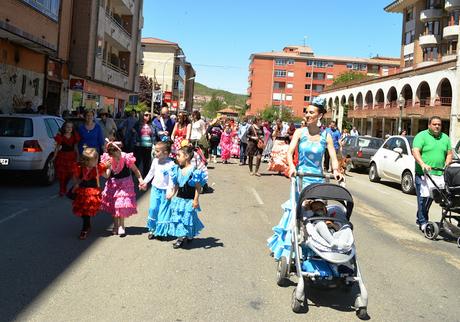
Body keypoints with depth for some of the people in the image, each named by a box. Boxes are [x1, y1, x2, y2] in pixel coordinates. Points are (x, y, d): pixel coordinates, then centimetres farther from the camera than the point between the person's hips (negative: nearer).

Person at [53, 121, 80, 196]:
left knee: (70, 173, 2)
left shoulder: (74, 136, 5)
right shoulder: (60, 136, -3)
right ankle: (62, 190, 12)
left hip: (71, 156, 3)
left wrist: (78, 157, 8)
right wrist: (54, 157, -5)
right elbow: (57, 147, 0)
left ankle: (64, 188, 26)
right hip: (62, 156, -3)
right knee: (62, 174, -2)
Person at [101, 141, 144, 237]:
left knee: (122, 205, -3)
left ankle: (121, 226, 15)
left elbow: (135, 170, -8)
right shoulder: (108, 159, -13)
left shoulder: (126, 158, -21)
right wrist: (109, 166, -30)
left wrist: (140, 180, -15)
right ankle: (115, 225, 29)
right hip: (113, 184, 3)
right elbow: (107, 175, -14)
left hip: (124, 184, -3)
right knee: (113, 205, 11)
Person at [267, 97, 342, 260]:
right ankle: (291, 248, 10)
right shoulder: (300, 132, -1)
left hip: (318, 179, 2)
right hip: (301, 177, -1)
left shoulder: (326, 136, 2)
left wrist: (335, 170, -24)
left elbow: (333, 157, -3)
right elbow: (290, 152, -9)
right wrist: (292, 166, -28)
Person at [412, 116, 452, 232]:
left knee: (431, 197, 7)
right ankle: (423, 222, -2)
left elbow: (449, 154, 18)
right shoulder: (421, 136, -1)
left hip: (439, 174, 5)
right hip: (423, 174, -5)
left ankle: (420, 218, 22)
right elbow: (415, 151, -12)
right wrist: (423, 164, -27)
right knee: (424, 197, -9)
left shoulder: (445, 138, 17)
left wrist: (446, 167, 1)